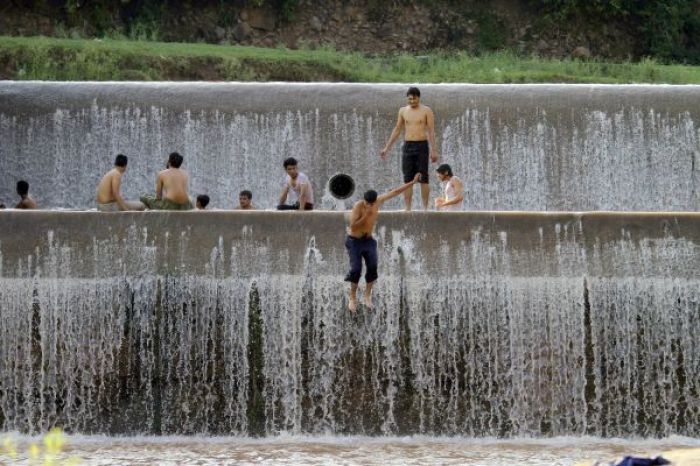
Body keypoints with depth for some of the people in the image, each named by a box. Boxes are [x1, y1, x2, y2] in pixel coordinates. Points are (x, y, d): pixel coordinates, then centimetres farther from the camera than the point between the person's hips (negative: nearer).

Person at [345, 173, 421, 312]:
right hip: (354, 241, -5)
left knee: (372, 267, -6)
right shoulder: (358, 206, -23)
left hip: (368, 240, 5)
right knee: (356, 269, -11)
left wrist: (413, 182, 4)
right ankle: (353, 297, 5)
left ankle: (367, 295, 11)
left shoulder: (378, 201, -8)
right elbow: (353, 226, -27)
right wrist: (366, 215, -34)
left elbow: (395, 192, 1)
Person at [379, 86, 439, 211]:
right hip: (407, 145, 4)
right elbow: (397, 130, 17)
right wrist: (386, 148, 15)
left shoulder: (426, 111, 0)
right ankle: (407, 208, 2)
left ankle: (425, 208, 1)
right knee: (407, 179, 1)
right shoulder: (403, 111, 11)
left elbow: (431, 131, -3)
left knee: (423, 179, -3)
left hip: (421, 146, -4)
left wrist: (433, 150, -11)